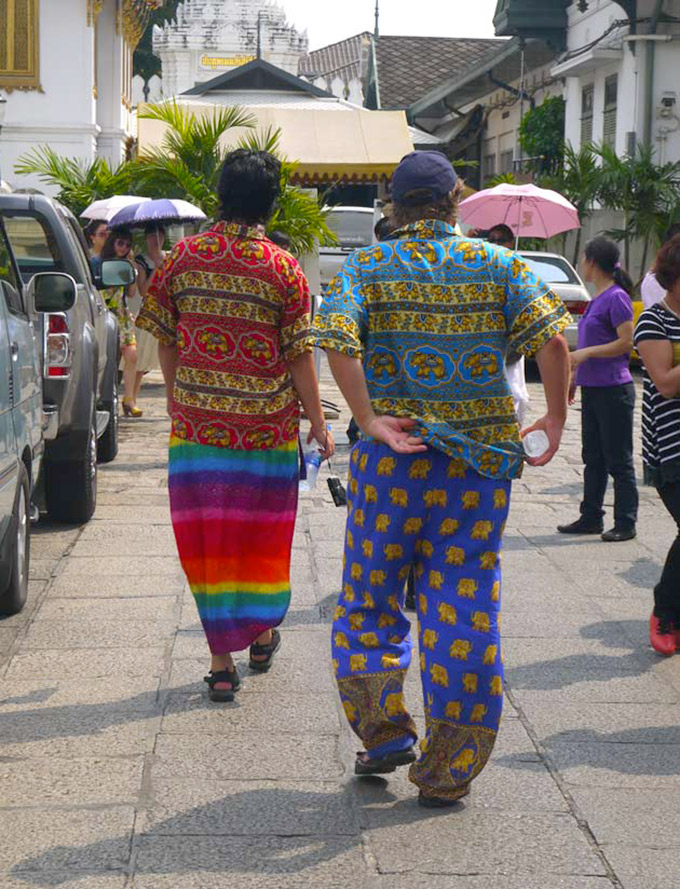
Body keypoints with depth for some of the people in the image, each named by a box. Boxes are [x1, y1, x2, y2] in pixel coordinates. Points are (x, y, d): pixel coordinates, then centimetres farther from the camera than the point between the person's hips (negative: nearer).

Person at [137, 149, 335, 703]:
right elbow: (299, 356, -7)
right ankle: (263, 635, 33)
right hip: (268, 427, -1)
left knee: (207, 538, 6)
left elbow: (165, 340, 5)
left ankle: (222, 661, 5)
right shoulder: (283, 269, -8)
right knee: (263, 533, 17)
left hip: (197, 424, 1)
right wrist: (318, 425, 3)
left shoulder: (182, 258, -1)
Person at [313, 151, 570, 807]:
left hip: (394, 458, -1)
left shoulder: (366, 267, 3)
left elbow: (336, 340, -16)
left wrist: (369, 420, -14)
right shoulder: (497, 264, 6)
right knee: (464, 611, 5)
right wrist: (556, 417, 0)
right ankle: (447, 772, 8)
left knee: (369, 601, 16)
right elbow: (551, 335, -9)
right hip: (482, 460, 1)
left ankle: (384, 732, 8)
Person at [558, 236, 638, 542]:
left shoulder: (617, 298, -13)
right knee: (593, 458, 13)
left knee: (618, 460, -3)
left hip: (614, 390, -9)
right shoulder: (597, 298, 14)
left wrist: (586, 352, -19)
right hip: (592, 388, 9)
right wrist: (574, 378, 22)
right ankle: (591, 517, 19)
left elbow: (626, 343, -18)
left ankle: (626, 523, 3)